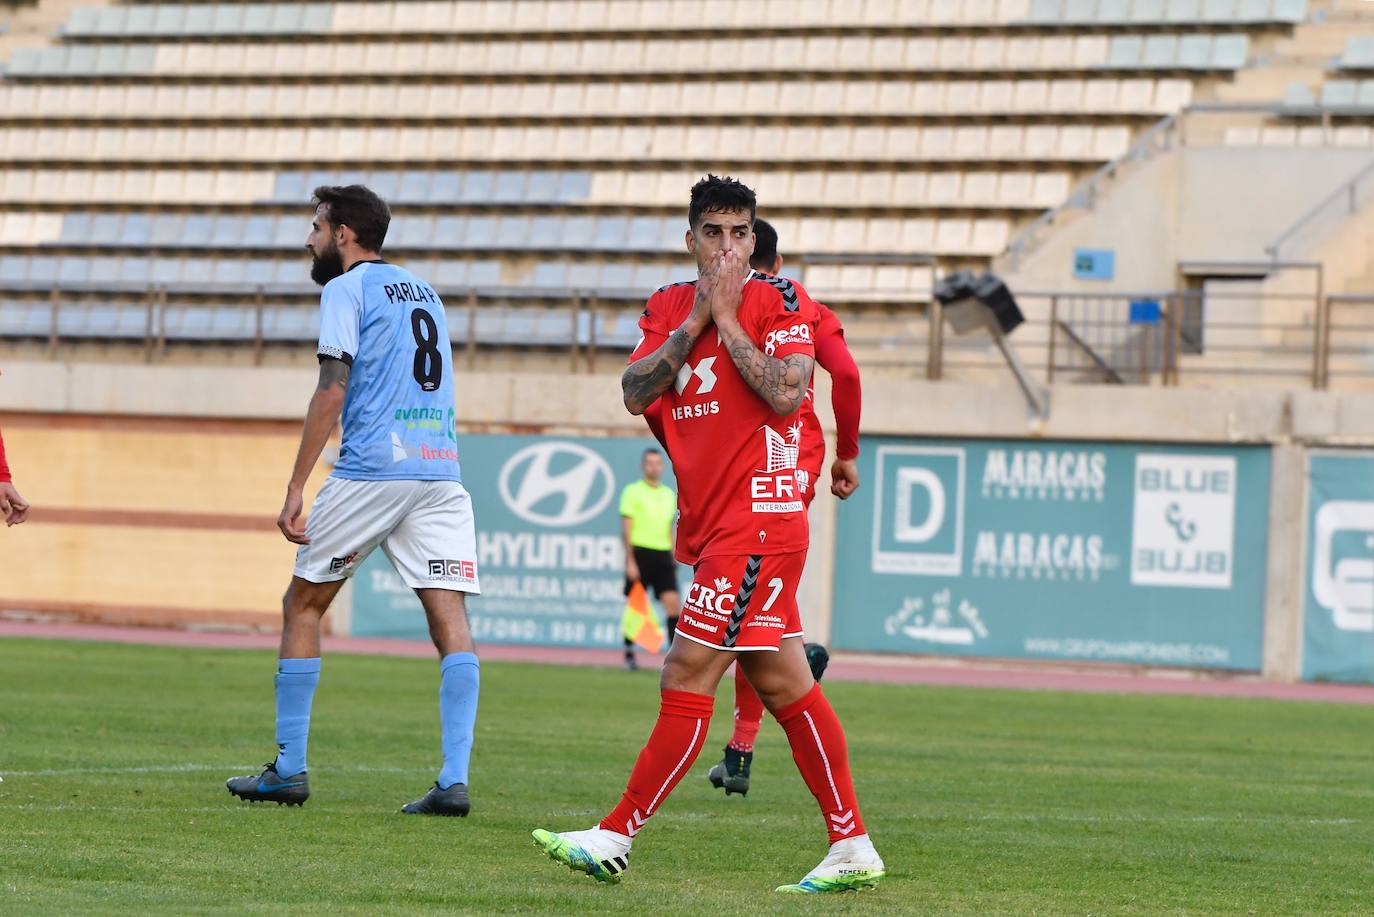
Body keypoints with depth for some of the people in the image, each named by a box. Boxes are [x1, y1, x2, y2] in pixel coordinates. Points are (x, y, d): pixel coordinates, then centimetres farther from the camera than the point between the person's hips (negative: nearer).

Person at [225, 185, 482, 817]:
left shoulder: (346, 290, 0)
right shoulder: (423, 291, 23)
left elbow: (332, 390, -10)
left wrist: (295, 488, -11)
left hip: (372, 467, -6)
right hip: (442, 470, 6)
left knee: (303, 603, 9)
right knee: (450, 619, -4)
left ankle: (289, 769, 10)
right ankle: (454, 780, -16)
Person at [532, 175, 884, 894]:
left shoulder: (779, 302, -5)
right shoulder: (669, 307, 14)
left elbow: (786, 391, -19)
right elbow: (635, 392, 2)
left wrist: (727, 318, -14)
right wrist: (694, 322, -7)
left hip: (758, 522, -8)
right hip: (712, 530, 8)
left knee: (685, 679, -9)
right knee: (783, 685, 9)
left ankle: (613, 839, -7)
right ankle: (853, 851, 13)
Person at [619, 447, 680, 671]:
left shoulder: (668, 494, 15)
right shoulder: (633, 491, -2)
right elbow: (626, 529, -7)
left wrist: (673, 558, 18)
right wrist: (630, 561, -13)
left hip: (663, 555, 4)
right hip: (640, 553, -4)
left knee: (672, 602, -8)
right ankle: (629, 654, 12)